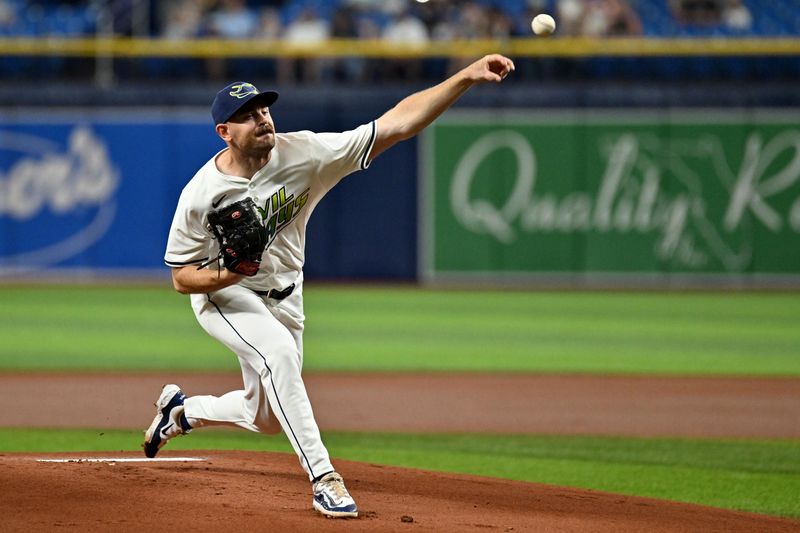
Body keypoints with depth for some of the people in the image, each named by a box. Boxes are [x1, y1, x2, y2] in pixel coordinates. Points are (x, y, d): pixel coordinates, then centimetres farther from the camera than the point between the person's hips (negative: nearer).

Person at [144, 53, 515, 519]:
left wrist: (467, 77, -40)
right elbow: (181, 277, -14)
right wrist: (224, 274, -37)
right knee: (278, 350, -34)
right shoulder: (200, 195, -24)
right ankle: (323, 477, -29)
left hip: (283, 298, 4)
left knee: (266, 416, 14)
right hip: (221, 296, -4)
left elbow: (397, 124, -30)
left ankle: (184, 410, 46)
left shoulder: (305, 154, -23)